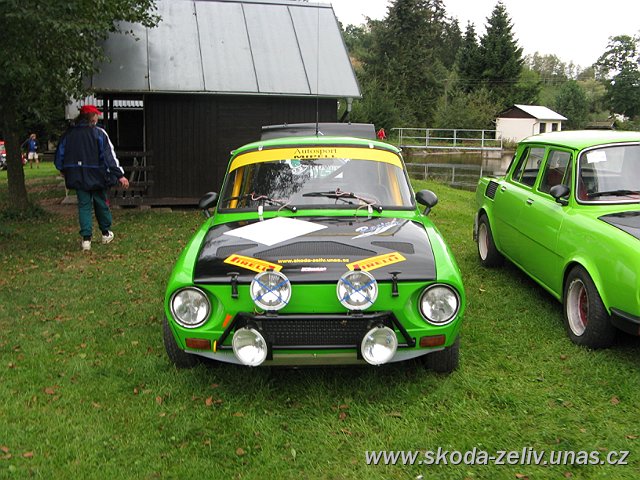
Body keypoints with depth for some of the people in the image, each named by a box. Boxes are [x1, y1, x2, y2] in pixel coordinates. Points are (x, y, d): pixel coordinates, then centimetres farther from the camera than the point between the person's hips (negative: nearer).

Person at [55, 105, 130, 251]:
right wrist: (120, 175, -13)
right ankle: (106, 233, 28)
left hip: (78, 177, 3)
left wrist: (63, 170, 30)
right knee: (101, 203, 14)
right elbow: (109, 155, -14)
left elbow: (59, 154, 12)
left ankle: (86, 238, -1)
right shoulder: (99, 133, -10)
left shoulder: (68, 133, 4)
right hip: (97, 176, -3)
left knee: (84, 205, 7)